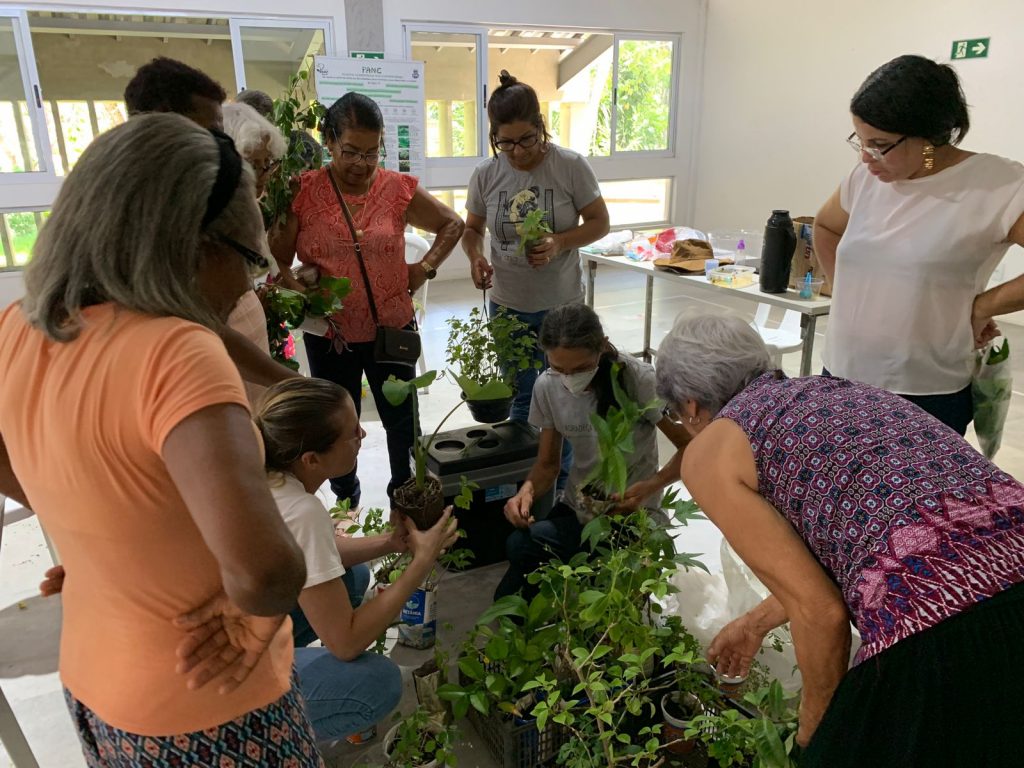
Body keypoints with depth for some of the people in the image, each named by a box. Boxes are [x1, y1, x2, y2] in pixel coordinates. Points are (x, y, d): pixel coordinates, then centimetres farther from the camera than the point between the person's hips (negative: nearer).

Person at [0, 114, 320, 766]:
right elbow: (263, 567, -44)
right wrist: (260, 610, -23)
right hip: (208, 714, -6)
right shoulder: (174, 353, -33)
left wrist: (103, 534, 4)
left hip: (92, 676, 6)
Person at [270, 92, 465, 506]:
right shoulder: (302, 192, -8)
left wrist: (426, 266, -3)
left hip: (392, 327, 1)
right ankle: (346, 501, 40)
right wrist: (297, 292, -23)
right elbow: (278, 259, -7)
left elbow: (452, 224, 8)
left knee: (402, 421, 15)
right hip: (328, 334, 0)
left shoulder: (398, 189, -5)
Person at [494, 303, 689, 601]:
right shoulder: (547, 386, -6)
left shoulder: (639, 380, -20)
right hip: (576, 510, 4)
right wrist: (527, 491, -19)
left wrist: (648, 487, -28)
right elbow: (548, 463, 4)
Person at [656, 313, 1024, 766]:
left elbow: (820, 611, -2)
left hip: (943, 640, -7)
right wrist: (756, 623, 42)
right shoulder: (831, 389, 22)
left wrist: (813, 729, 16)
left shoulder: (708, 452, 1)